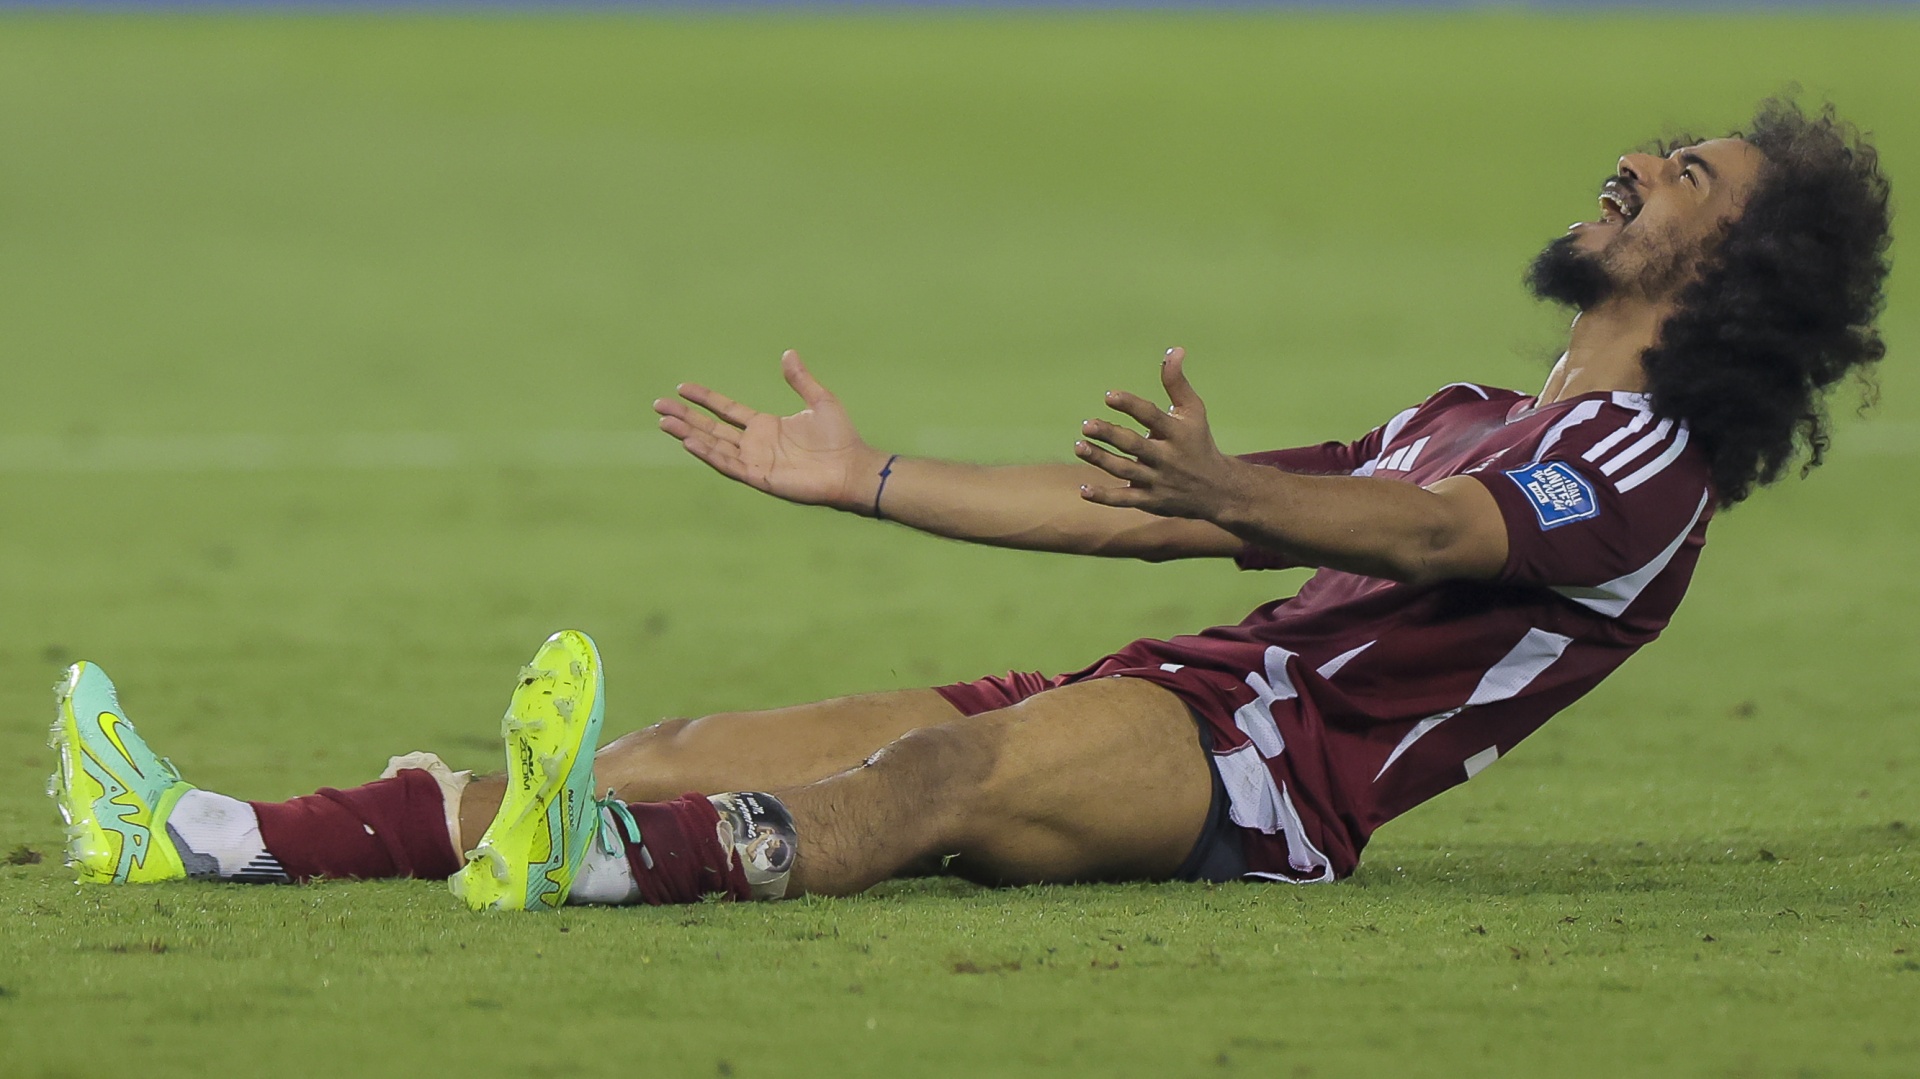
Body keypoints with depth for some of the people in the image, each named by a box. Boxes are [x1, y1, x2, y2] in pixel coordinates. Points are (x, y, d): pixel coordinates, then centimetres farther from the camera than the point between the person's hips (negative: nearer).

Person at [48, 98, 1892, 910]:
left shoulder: (1647, 461, 1)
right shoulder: (1479, 425, 32)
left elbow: (1436, 540, -21)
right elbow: (1152, 521, 30)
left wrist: (1227, 491, -40)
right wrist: (873, 481, 26)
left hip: (1276, 766, -8)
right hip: (1173, 693, 8)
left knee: (958, 762, -38)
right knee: (707, 751, -7)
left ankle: (595, 854, -67)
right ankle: (208, 843, -17)